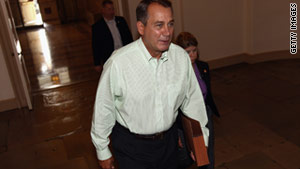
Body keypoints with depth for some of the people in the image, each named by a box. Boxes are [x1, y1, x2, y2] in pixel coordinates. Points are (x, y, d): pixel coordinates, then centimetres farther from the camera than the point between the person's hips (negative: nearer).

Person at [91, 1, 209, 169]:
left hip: (169, 140, 4)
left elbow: (192, 100, 0)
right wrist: (103, 151, -1)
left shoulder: (182, 57, -12)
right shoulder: (118, 63, -25)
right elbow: (103, 110, -13)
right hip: (130, 145, -3)